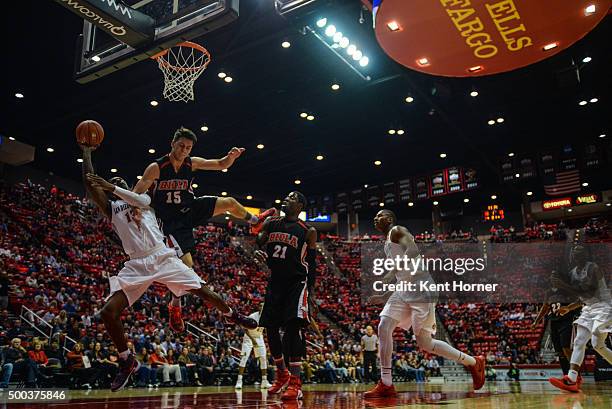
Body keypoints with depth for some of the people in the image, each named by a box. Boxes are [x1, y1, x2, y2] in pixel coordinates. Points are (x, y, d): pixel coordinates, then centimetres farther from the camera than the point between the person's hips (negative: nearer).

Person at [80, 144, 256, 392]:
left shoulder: (143, 198, 16)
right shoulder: (110, 207, 15)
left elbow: (140, 199, -11)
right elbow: (89, 182, 4)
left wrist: (113, 187, -18)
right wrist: (87, 152, 10)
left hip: (162, 258, -1)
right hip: (137, 265, 1)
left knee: (202, 291, -3)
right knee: (108, 312, -13)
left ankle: (232, 316, 25)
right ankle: (127, 362, 4)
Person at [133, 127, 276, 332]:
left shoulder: (192, 162, -6)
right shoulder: (156, 168, -20)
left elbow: (221, 165, 1)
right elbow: (135, 195, -21)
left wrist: (232, 156, -21)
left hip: (191, 208, 5)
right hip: (172, 221, -5)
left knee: (230, 203, 6)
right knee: (186, 264, -13)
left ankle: (255, 221, 40)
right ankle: (175, 307, 9)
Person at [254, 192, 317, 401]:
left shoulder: (308, 232, -2)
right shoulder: (270, 223, 8)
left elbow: (312, 263, 1)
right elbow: (258, 244, 13)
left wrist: (309, 287, -5)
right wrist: (259, 252, -10)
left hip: (296, 282, -5)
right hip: (275, 281, 5)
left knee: (292, 325, -18)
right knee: (271, 328, 7)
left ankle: (295, 382, -16)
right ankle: (282, 374, 28)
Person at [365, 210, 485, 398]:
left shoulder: (397, 231, -4)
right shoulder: (388, 243, 23)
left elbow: (413, 251, -24)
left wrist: (388, 276, -27)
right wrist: (384, 297, 22)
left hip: (420, 290, -9)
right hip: (404, 291, 9)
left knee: (425, 343, -5)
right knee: (384, 328, -6)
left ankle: (473, 362, 15)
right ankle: (386, 385, -4)